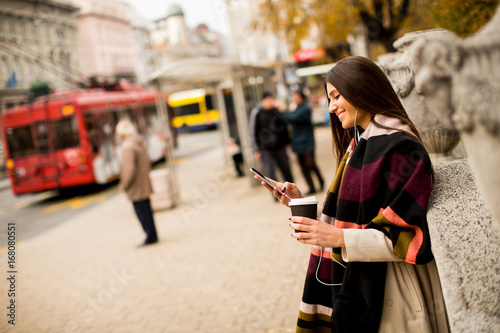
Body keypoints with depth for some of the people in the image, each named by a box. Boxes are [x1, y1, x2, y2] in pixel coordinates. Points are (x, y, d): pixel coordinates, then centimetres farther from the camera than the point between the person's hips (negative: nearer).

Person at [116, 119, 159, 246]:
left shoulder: (128, 147, -22)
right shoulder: (140, 143, 7)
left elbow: (130, 169, -25)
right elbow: (147, 162, 15)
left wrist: (124, 185, -12)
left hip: (136, 189, -9)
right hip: (145, 186, 9)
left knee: (142, 212, 1)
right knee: (146, 211, 16)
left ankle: (151, 236, 9)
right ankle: (152, 236, 26)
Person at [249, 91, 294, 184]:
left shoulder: (276, 110, 2)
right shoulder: (256, 113, -8)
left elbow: (283, 126, 16)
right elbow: (253, 132, -5)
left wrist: (286, 141, 16)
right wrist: (256, 149, -7)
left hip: (279, 146, 4)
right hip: (265, 149, -4)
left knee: (286, 169, 10)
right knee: (269, 172, -11)